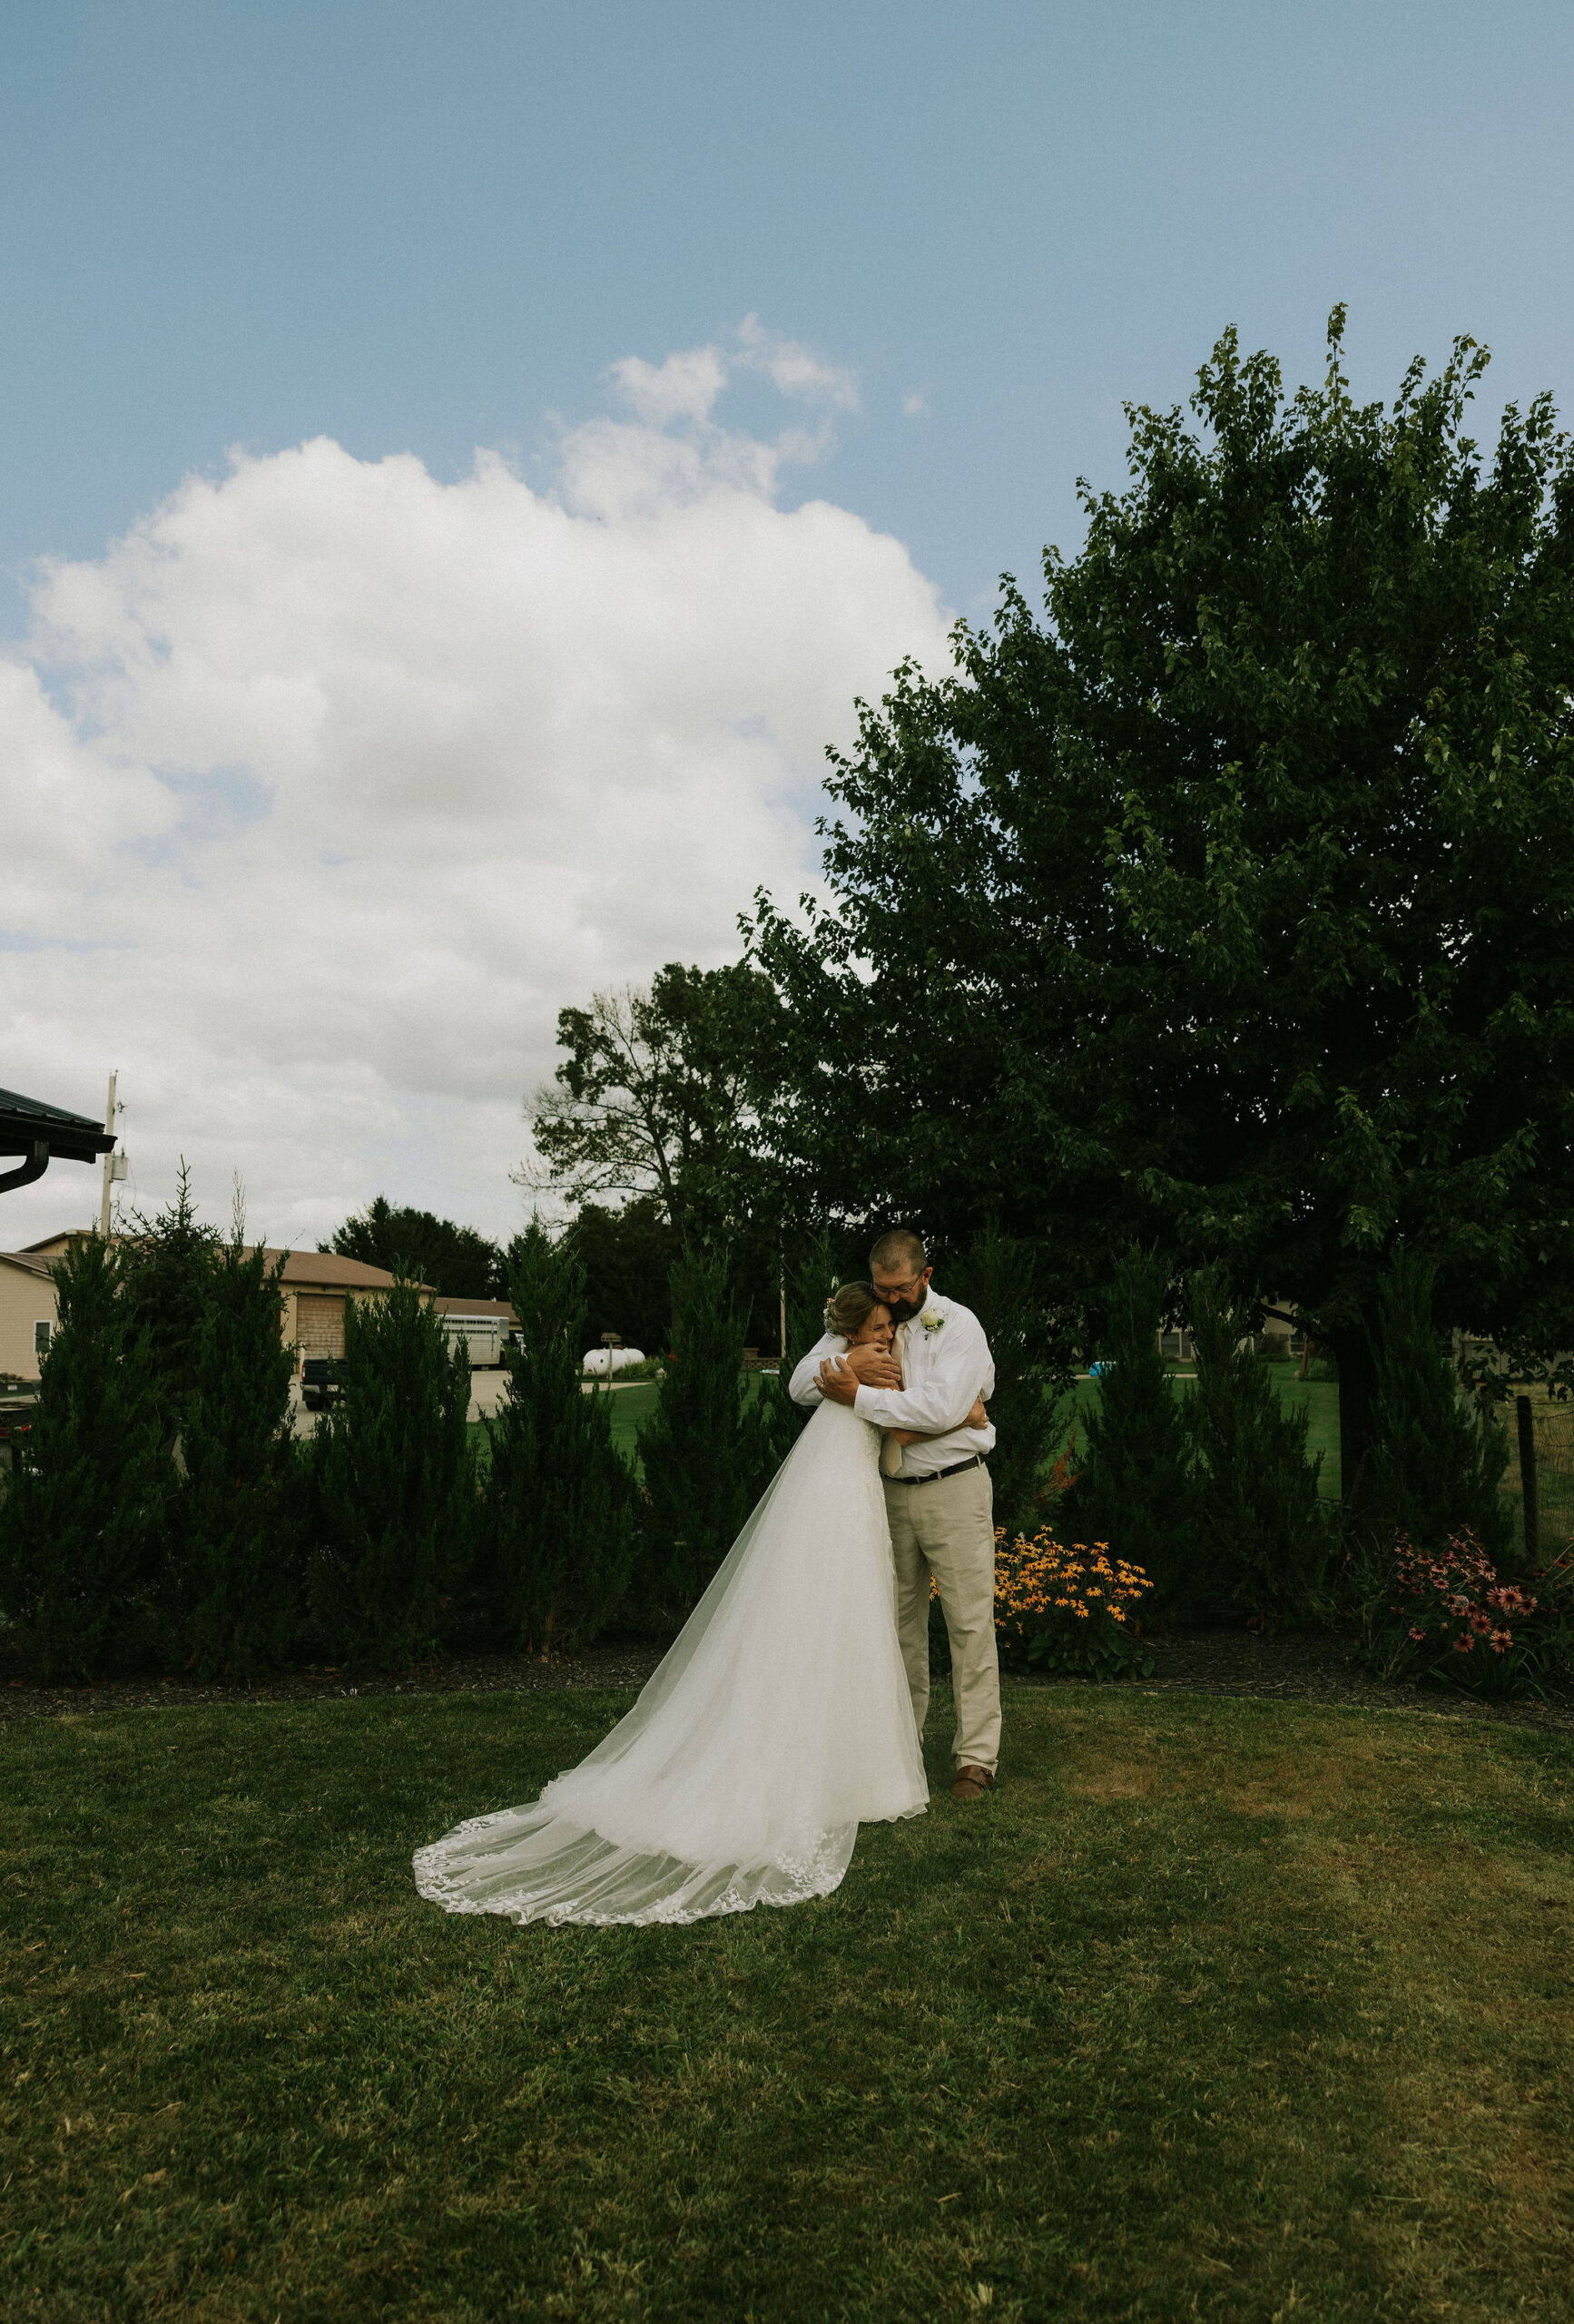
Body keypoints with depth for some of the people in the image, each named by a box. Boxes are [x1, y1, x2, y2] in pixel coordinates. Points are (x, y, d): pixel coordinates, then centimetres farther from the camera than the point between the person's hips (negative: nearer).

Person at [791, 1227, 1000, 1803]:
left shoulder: (958, 1324, -9)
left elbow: (940, 1408, -23)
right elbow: (800, 1384, 2)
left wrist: (858, 1397, -22)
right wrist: (848, 1361, -18)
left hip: (954, 1490, -4)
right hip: (891, 1491, 5)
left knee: (970, 1622, -1)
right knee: (900, 1621, 11)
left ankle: (976, 1758, 6)